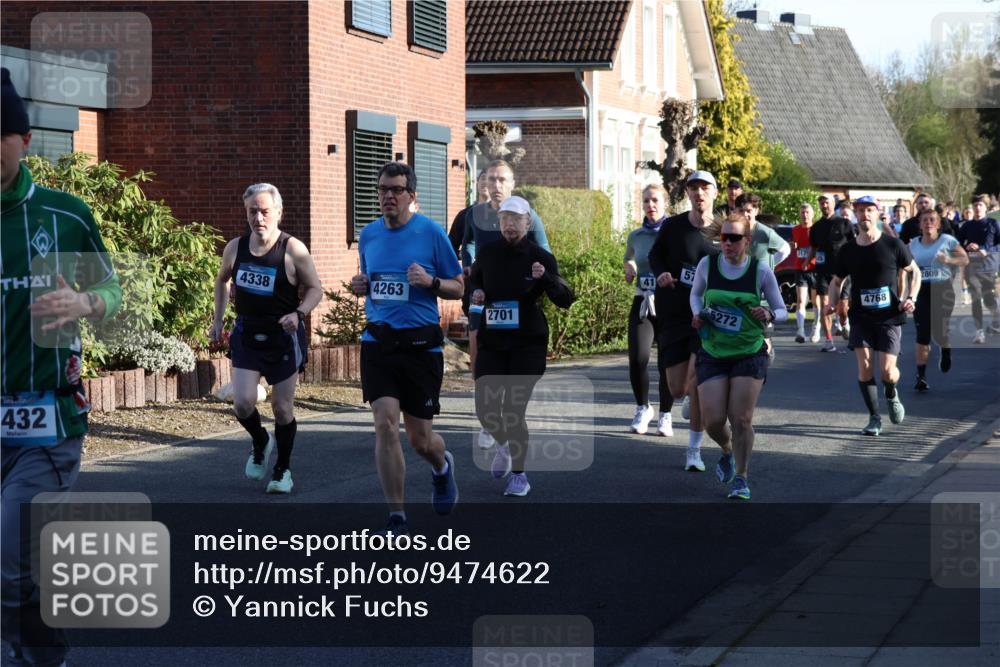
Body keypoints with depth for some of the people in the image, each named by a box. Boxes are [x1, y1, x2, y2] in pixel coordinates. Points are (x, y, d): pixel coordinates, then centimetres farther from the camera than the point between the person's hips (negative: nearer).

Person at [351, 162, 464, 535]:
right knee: (385, 424, -13)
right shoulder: (368, 235, 8)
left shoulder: (431, 233, -4)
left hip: (421, 346, -2)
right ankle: (396, 519, -5)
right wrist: (360, 287, 1)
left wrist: (430, 282, -18)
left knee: (420, 439, 4)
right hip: (377, 343, 2)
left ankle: (442, 466, 42)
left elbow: (458, 288, 1)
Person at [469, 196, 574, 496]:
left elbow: (565, 300, -12)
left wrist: (546, 278, -29)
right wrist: (476, 293, 2)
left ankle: (519, 475, 9)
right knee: (485, 410, -3)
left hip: (527, 344, -3)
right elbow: (474, 279, 25)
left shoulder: (540, 257, -7)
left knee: (513, 410, -9)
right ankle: (504, 444, 32)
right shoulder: (487, 253, 3)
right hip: (491, 342, 3)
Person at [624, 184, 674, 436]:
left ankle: (665, 415, 19)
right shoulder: (636, 236, 9)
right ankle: (643, 408, 11)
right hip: (643, 304, 2)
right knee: (637, 360, -13)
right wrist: (629, 269, 5)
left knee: (667, 364, 0)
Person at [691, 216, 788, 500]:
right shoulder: (707, 264, -4)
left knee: (741, 418, -8)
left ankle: (741, 479, 11)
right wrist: (697, 314, -4)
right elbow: (695, 294, 16)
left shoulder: (761, 270, -8)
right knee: (712, 420, -5)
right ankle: (727, 451, 31)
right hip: (712, 353, 2)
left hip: (750, 353, -2)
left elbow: (782, 311, 0)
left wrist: (769, 315, -23)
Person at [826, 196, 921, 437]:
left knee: (887, 370, -9)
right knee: (864, 365, -9)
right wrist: (831, 302, -3)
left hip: (889, 317, -2)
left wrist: (911, 298, -7)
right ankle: (874, 419, 4)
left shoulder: (893, 245, -3)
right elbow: (836, 281, 16)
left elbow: (914, 271, 8)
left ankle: (891, 395, 27)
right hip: (860, 316, 2)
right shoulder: (848, 250, 4)